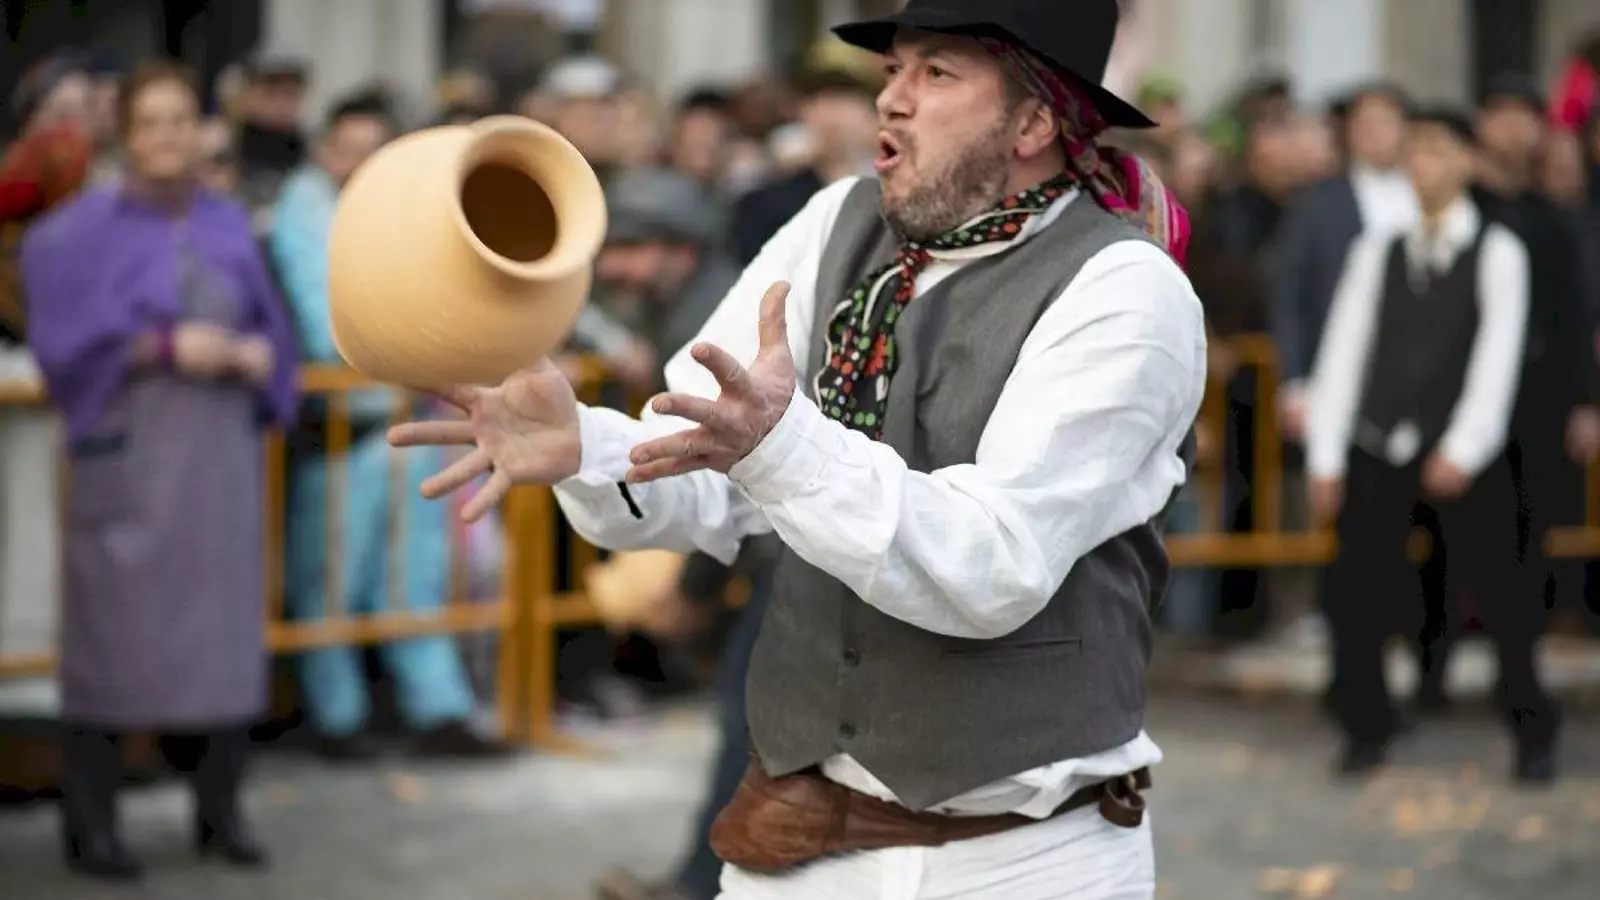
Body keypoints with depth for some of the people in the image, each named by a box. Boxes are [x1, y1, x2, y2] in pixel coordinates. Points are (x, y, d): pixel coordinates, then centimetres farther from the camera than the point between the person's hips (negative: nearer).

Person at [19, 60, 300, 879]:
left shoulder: (229, 226, 9)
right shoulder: (87, 230, -4)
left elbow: (271, 335, 13)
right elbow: (68, 337, -10)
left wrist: (249, 354, -9)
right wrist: (167, 346, -19)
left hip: (219, 452, 4)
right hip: (127, 451, -4)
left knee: (224, 626, 4)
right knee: (110, 631, -2)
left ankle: (219, 810, 15)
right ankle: (88, 822, 5)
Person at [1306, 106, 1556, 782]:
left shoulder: (1497, 252, 0)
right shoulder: (1376, 252, 9)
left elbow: (1498, 356, -6)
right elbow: (1342, 350, 6)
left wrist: (1463, 449, -15)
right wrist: (1325, 454, 0)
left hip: (1463, 454, -3)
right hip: (1379, 448, 3)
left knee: (1497, 592, 0)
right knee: (1355, 593, -2)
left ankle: (1533, 733, 15)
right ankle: (1366, 732, 13)